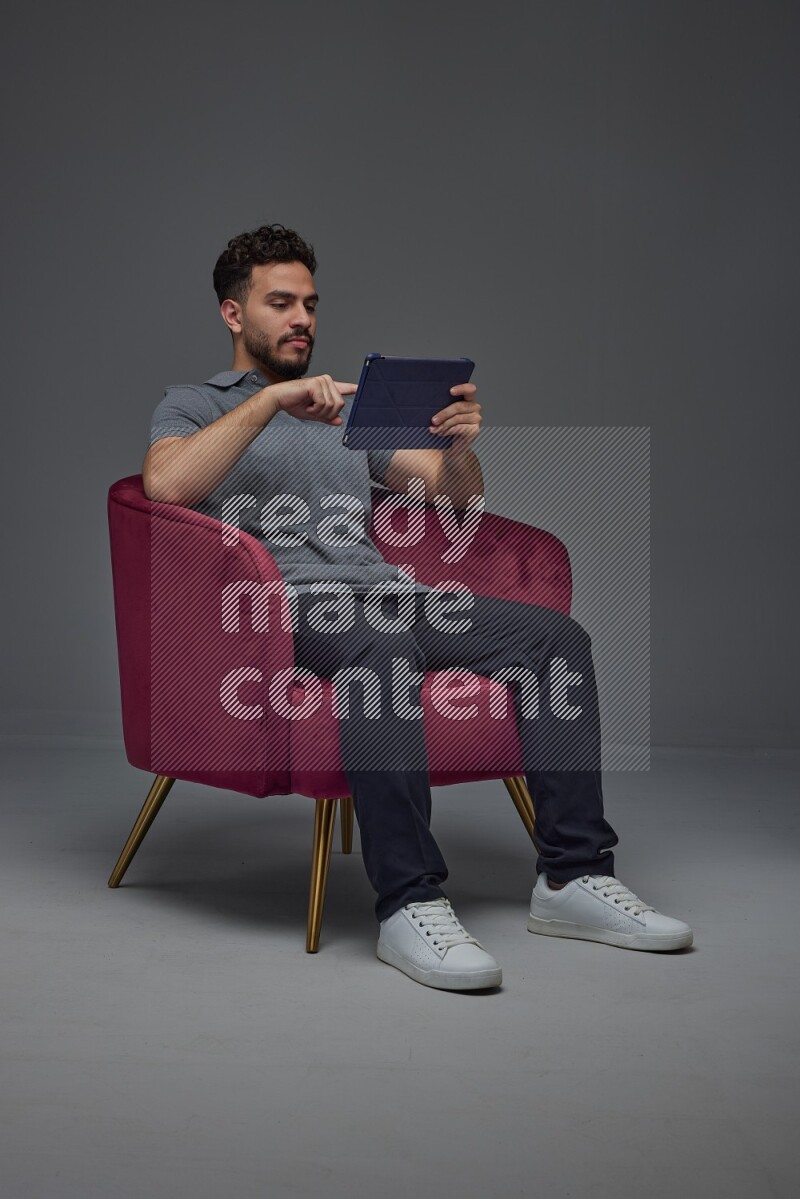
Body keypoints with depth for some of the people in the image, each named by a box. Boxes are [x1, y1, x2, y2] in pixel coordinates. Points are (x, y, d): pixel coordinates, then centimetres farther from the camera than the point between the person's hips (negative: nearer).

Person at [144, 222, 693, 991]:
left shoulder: (349, 410, 31)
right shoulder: (192, 406, 15)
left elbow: (455, 496, 22)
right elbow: (166, 484, -10)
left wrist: (461, 446, -1)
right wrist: (271, 400, -14)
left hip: (390, 593, 6)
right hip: (289, 604, -5)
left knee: (554, 636, -17)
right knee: (383, 648, -40)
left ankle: (573, 876, -19)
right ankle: (410, 905, -39)